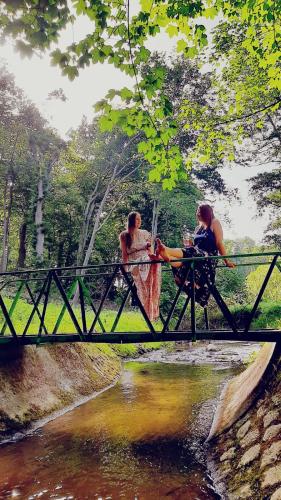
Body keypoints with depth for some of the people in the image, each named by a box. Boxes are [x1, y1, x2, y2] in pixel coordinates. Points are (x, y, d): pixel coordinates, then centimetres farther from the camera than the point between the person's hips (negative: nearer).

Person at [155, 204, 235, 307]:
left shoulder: (214, 223, 3)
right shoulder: (198, 228, 22)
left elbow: (219, 243, -2)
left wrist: (226, 261, -4)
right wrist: (190, 245, 2)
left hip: (209, 257, -6)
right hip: (198, 257, 6)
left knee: (186, 253, -32)